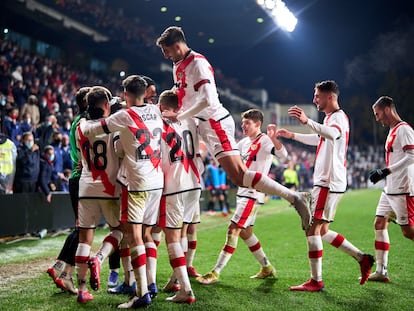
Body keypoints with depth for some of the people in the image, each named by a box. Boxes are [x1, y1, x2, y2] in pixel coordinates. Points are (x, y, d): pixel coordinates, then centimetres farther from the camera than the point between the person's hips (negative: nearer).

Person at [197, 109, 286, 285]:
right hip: (242, 192, 10)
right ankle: (267, 268, 27)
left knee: (234, 229, -12)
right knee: (245, 232, 14)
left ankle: (216, 273, -10)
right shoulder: (244, 142, 14)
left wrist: (273, 138, -44)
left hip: (253, 194, -9)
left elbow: (283, 155, -28)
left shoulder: (265, 141, -10)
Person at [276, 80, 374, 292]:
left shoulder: (338, 117, -12)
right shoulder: (330, 117, 19)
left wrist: (307, 121, -51)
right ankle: (362, 258, 19)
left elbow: (332, 134, -38)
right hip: (326, 181, 10)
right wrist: (293, 136, 40)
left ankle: (316, 281, -5)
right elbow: (319, 139, 39)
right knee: (322, 231, 13)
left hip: (329, 182, -10)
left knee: (312, 228, -9)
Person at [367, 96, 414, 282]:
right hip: (390, 190, 10)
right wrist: (383, 173, 15)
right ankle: (381, 272, 11)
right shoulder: (393, 131, 17)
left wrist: (386, 171, -24)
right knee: (379, 224, 8)